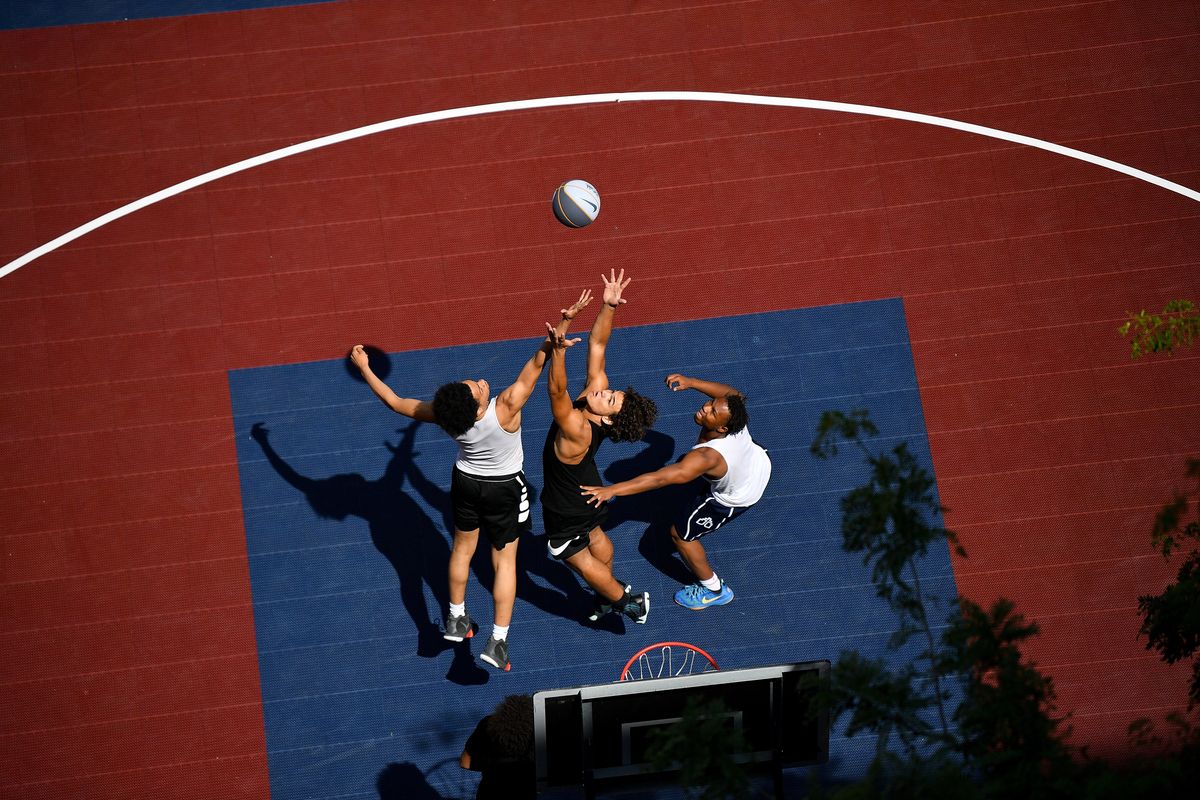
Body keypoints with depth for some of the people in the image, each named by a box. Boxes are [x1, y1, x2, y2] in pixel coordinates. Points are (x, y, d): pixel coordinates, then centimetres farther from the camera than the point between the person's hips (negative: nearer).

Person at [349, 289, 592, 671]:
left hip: (466, 482, 3)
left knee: (462, 547, 26)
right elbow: (538, 361, -39)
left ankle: (456, 619, 40)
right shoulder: (505, 409, -39)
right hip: (505, 489, -3)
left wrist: (364, 368, -8)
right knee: (504, 559, 11)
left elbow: (395, 402, -18)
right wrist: (565, 321, -39)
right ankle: (497, 642, 9)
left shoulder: (444, 415, -30)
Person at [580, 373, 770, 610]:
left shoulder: (705, 457, -47)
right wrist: (690, 382, -12)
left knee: (680, 534, 8)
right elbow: (733, 394, -5)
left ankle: (714, 590, 29)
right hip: (759, 461, 7)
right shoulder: (732, 409, -31)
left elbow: (660, 478, -51)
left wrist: (612, 490, -55)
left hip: (736, 497, -7)